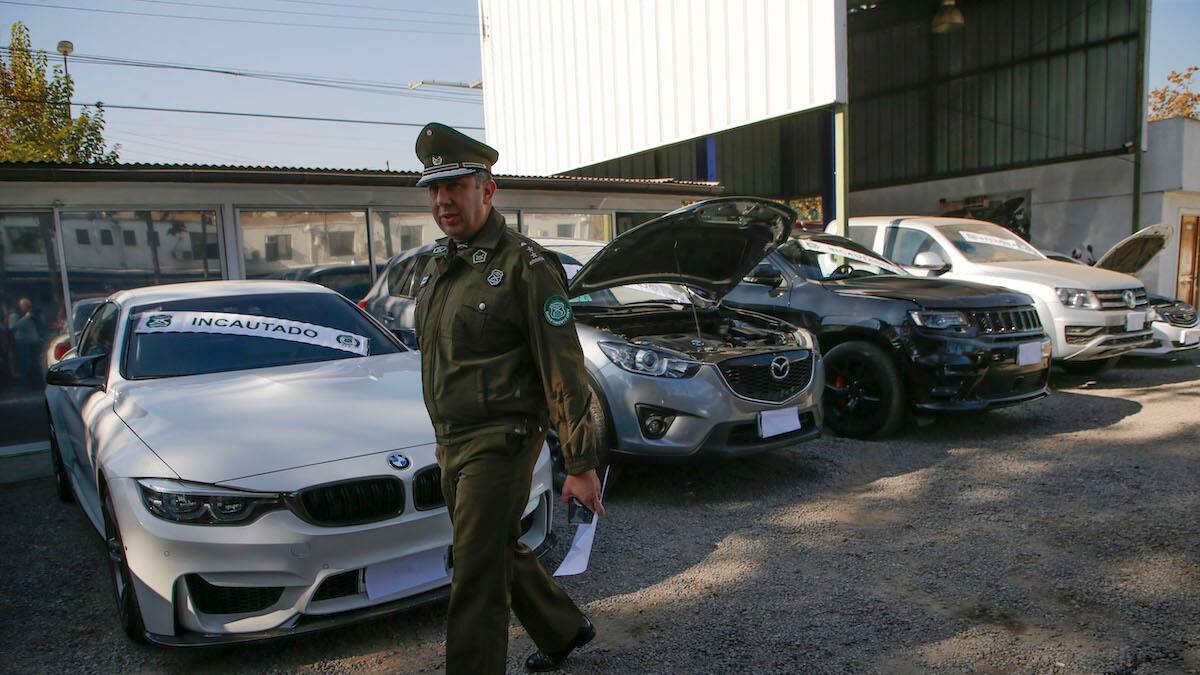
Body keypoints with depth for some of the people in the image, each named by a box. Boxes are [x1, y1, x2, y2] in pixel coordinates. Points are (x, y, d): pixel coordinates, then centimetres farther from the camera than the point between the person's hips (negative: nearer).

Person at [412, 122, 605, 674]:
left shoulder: (525, 266, -14)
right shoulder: (436, 268, 12)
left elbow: (564, 372, -17)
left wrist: (580, 465, -18)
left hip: (500, 443, -9)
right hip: (452, 443, 9)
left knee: (476, 582, -4)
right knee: (501, 553, 21)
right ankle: (564, 631, 43)